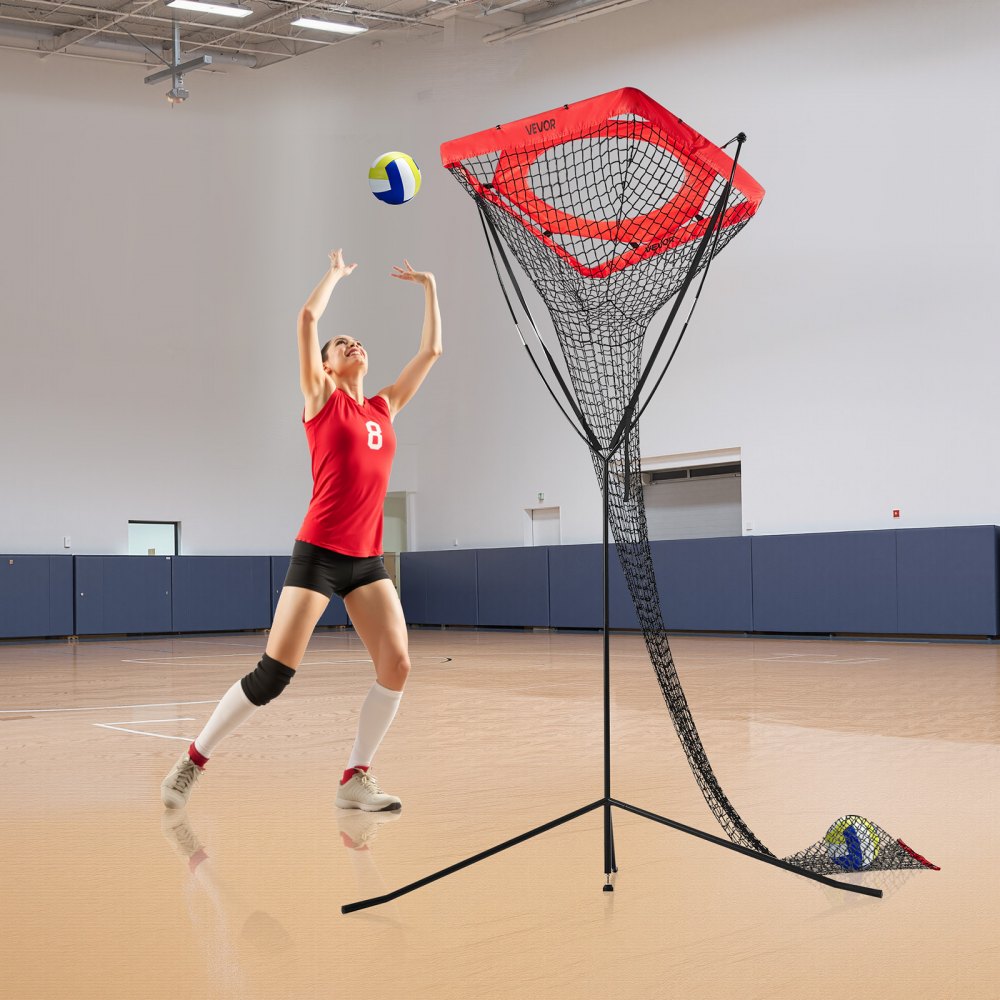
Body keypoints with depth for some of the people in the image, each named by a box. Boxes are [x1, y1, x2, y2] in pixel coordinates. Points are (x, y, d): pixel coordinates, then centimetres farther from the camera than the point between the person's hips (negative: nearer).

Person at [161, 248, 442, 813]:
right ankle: (194, 761, 8)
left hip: (368, 559, 5)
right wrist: (336, 273, 9)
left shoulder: (385, 408, 15)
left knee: (397, 666, -8)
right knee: (273, 675, -8)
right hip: (319, 553, -5)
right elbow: (309, 317, -6)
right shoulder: (322, 400, 2)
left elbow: (431, 350, 20)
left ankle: (356, 781, 4)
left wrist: (429, 288, 22)